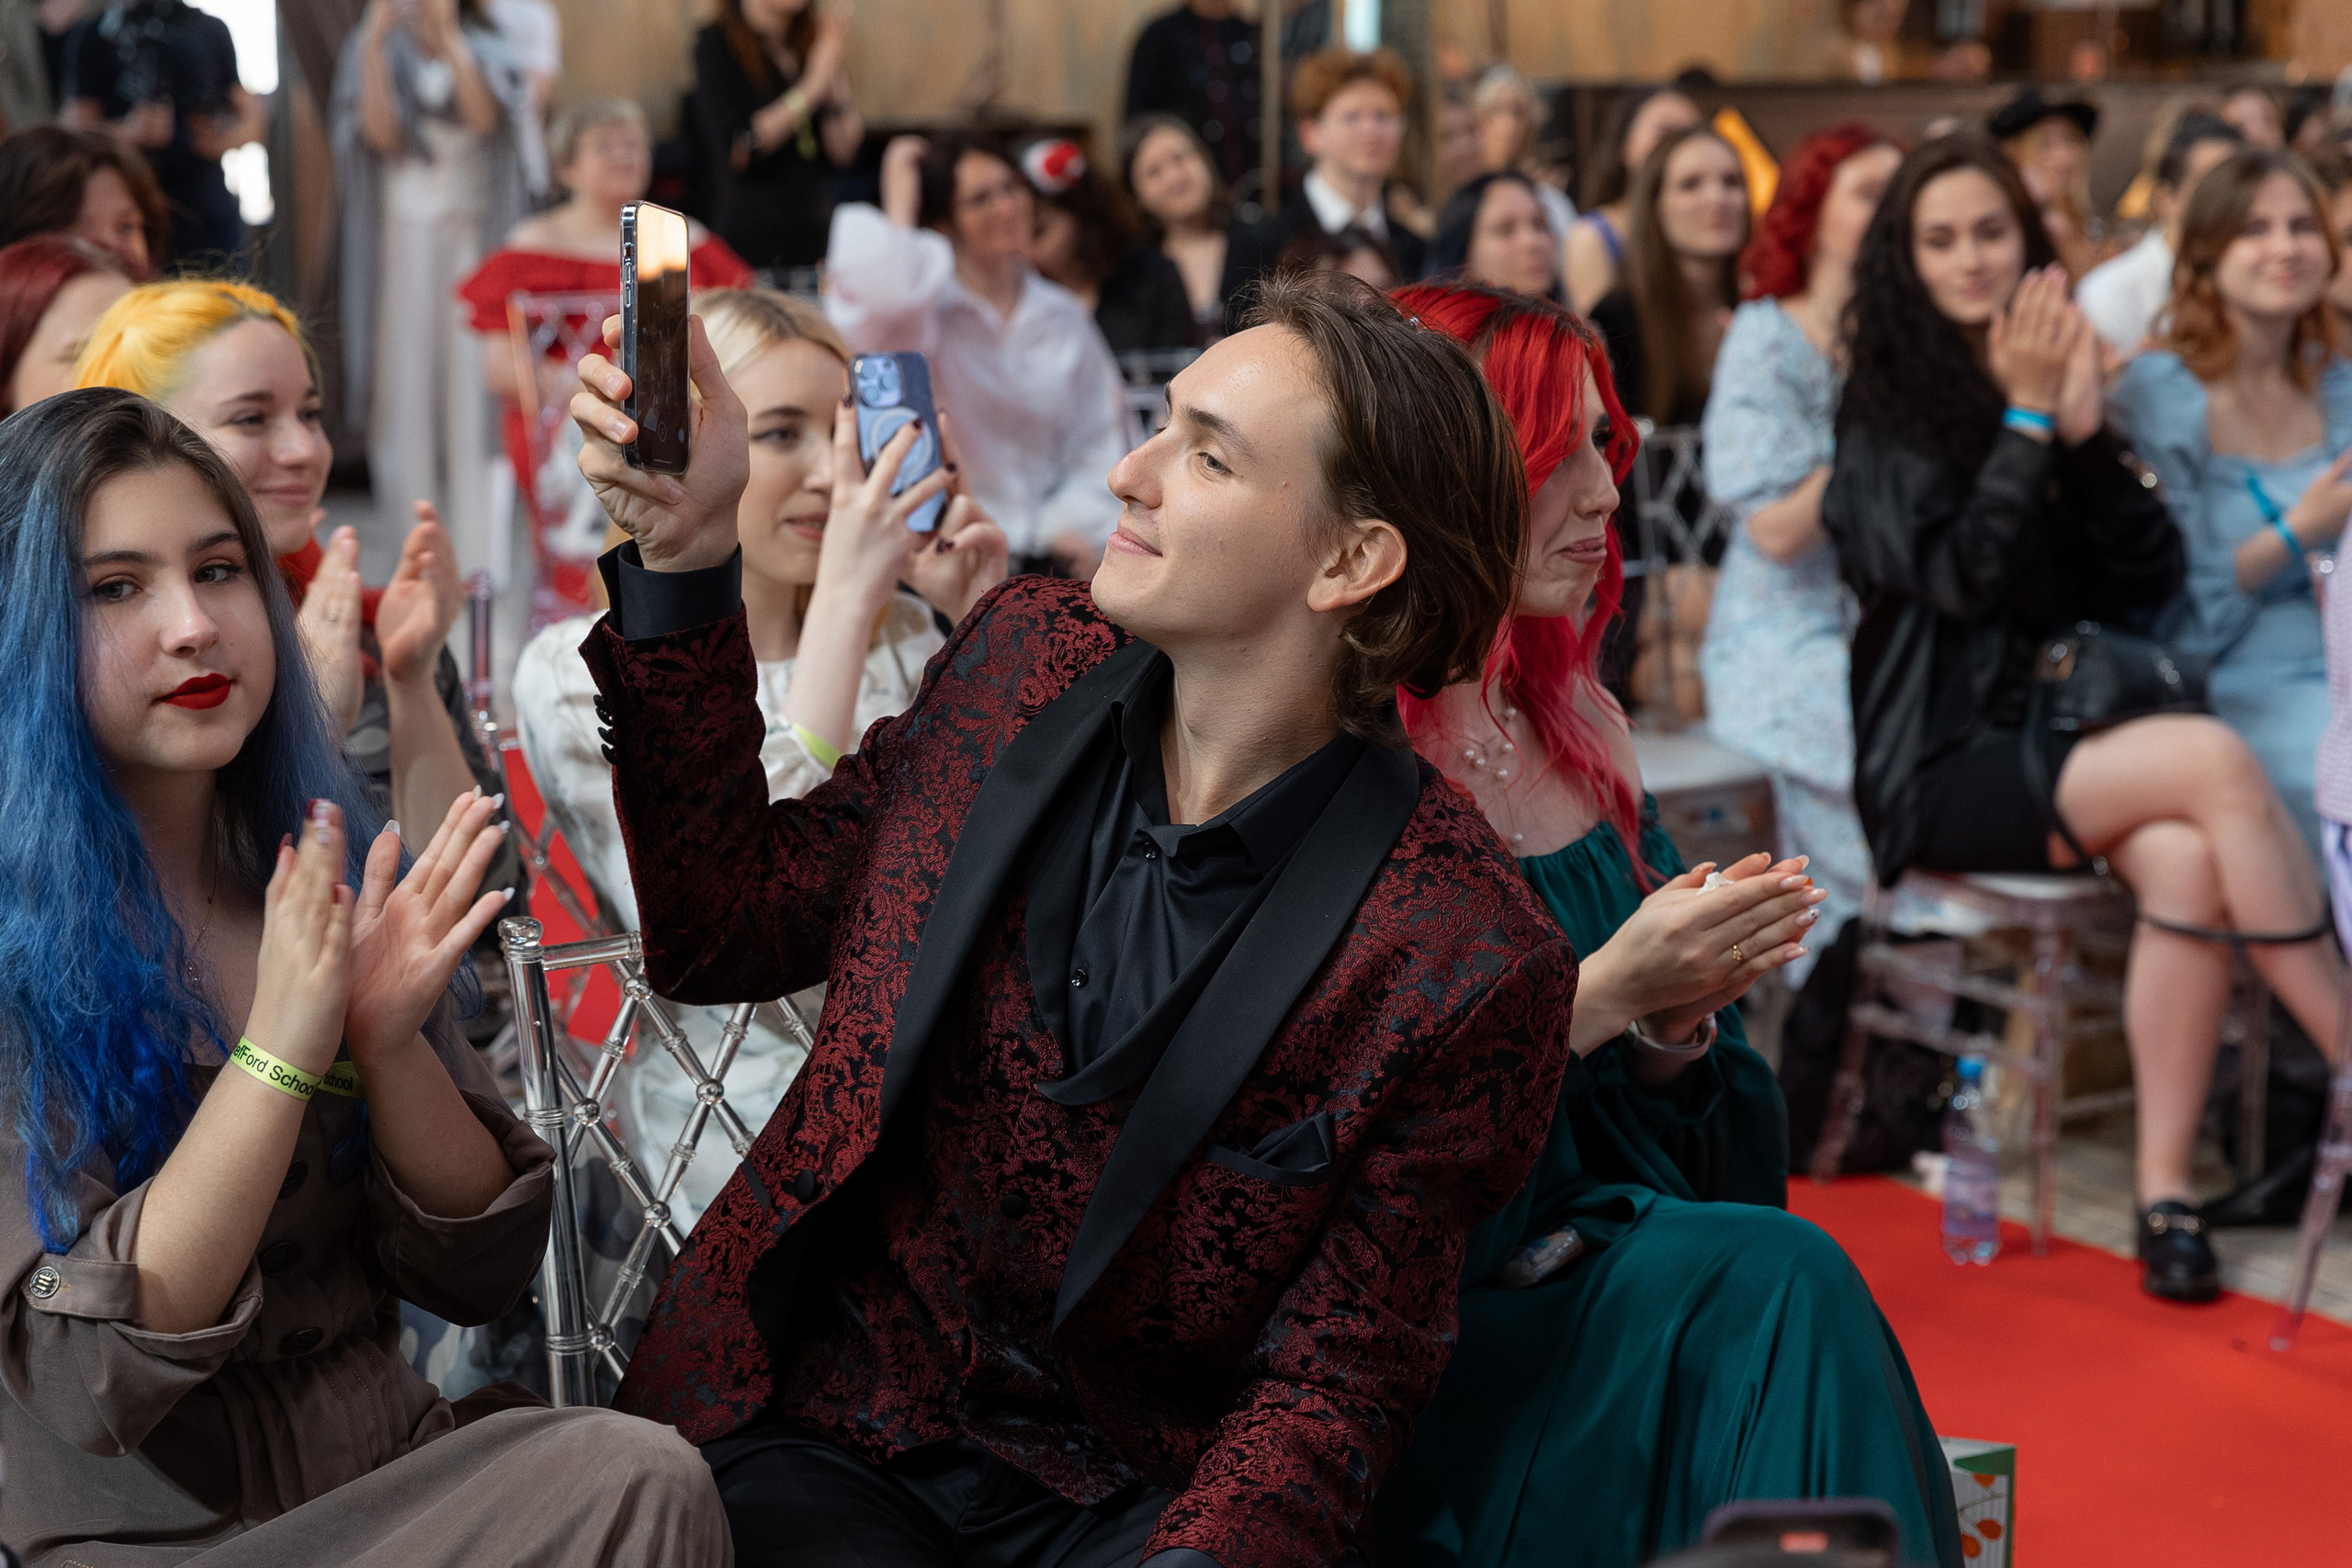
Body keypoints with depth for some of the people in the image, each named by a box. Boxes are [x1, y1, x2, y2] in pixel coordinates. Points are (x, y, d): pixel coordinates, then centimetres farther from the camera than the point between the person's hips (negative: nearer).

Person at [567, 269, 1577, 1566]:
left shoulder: (1471, 967, -14)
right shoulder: (1022, 660, 1)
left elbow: (1332, 1385, -7)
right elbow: (725, 929, 8)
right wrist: (683, 553, -1)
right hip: (823, 1438, 2)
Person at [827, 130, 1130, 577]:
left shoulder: (1063, 316, 13)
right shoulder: (924, 308, -4)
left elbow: (1100, 445, 16)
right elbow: (882, 292, -31)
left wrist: (1075, 526, -2)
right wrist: (900, 204, -13)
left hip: (1045, 556, 5)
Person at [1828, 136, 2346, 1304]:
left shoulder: (2058, 378, 15)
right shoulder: (1885, 412, 1)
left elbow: (2150, 583, 6)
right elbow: (1960, 575, -13)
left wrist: (2085, 431, -5)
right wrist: (2025, 418, -10)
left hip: (2068, 743, 4)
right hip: (1947, 772, -4)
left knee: (2186, 861, -29)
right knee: (2214, 761, -28)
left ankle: (2166, 1194, -27)